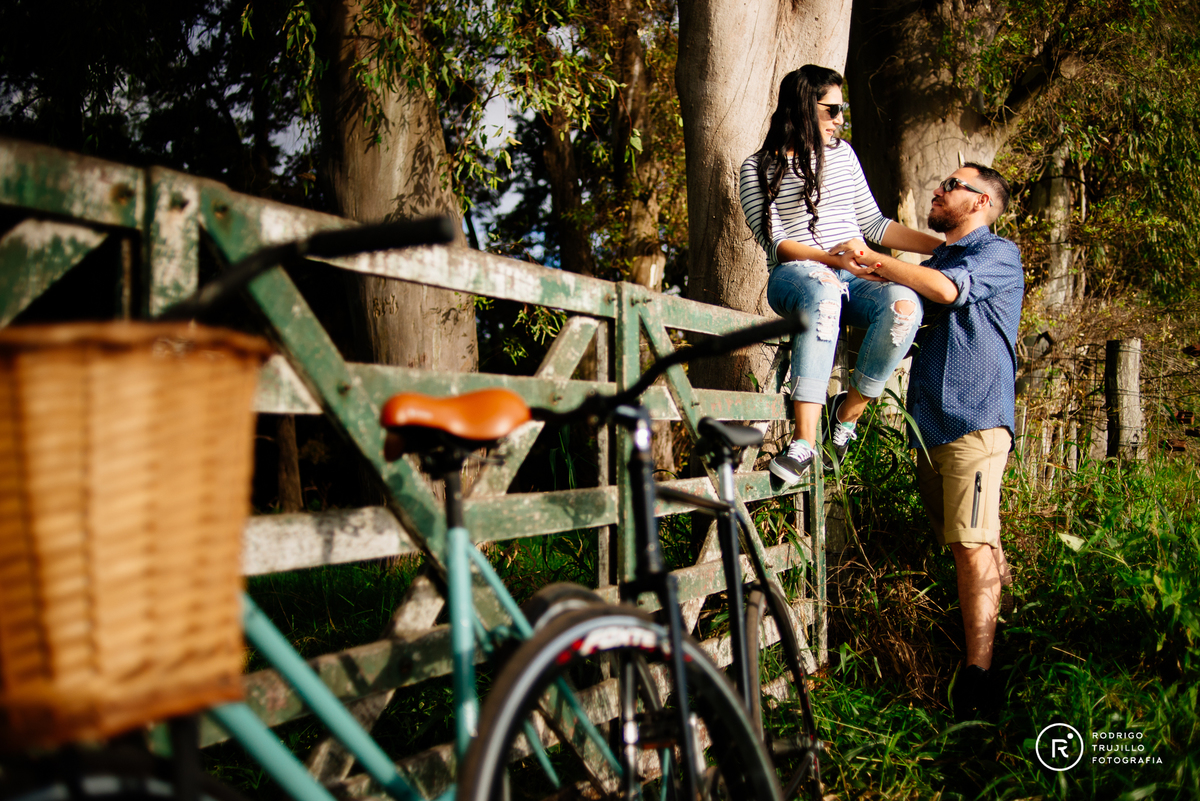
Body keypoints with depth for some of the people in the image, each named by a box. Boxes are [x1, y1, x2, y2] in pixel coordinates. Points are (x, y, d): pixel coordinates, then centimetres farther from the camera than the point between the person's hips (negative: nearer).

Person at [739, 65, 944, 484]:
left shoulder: (842, 153, 20)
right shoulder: (759, 168, 5)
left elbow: (872, 224, 21)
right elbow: (774, 241, -5)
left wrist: (946, 246, 15)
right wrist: (826, 258, -23)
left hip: (854, 277, 4)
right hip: (795, 275, -4)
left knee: (904, 304, -31)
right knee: (823, 293, -42)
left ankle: (847, 412, -17)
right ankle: (804, 441, -46)